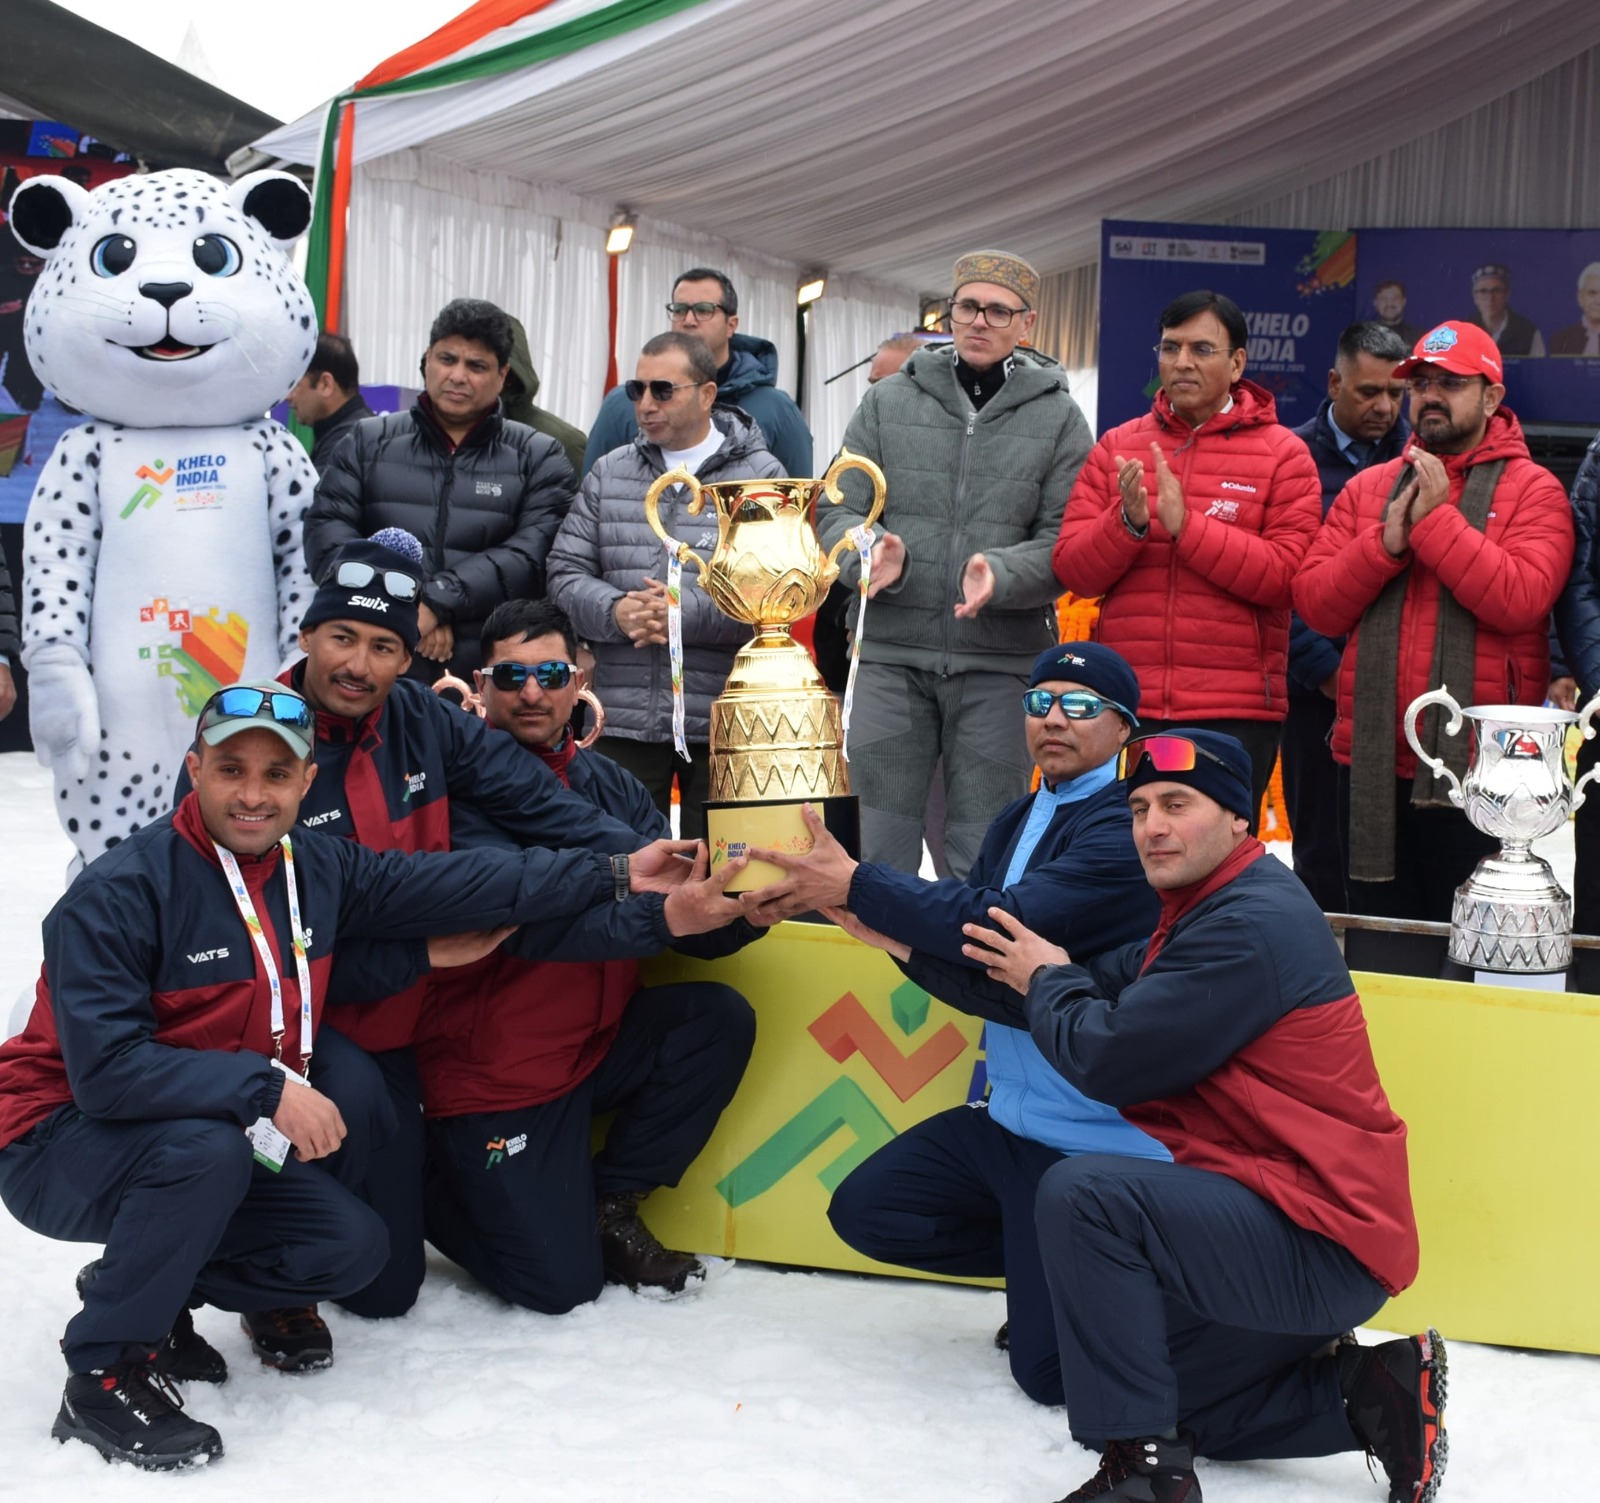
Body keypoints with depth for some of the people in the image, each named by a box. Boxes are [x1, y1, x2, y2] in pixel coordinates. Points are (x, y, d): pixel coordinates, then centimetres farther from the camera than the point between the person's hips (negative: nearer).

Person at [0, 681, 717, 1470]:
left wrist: (614, 876, -7)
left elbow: (457, 885, -4)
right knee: (210, 1148, -36)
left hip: (206, 1143, 7)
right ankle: (103, 1375, -15)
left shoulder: (318, 868, -3)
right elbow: (105, 1068, -30)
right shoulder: (119, 893, -24)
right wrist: (267, 1088, -33)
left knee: (352, 1246, -2)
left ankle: (138, 1286, 15)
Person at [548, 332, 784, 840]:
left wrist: (685, 613, -19)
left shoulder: (760, 475, 1)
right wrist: (615, 612, -13)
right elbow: (567, 571, 8)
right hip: (623, 720, 3)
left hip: (723, 722, -3)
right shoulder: (608, 473, 13)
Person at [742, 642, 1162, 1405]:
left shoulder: (1128, 827, -16)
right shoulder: (1018, 823, 11)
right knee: (864, 1210, 10)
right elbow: (985, 980, 6)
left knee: (1049, 1369, -10)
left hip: (1098, 1138, -8)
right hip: (1009, 1117, 9)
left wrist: (856, 886, -21)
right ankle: (1047, 1261, 17)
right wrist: (907, 941, -15)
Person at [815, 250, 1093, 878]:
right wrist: (869, 554, -15)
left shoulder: (1058, 418, 5)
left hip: (999, 666, -1)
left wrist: (1001, 575, -22)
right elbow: (838, 510, 7)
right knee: (877, 849, 4)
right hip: (891, 655, 1)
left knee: (984, 860, 6)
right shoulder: (888, 401, 10)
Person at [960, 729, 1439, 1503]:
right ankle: (1360, 1395, 16)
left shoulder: (1251, 924, -21)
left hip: (1321, 1245, -11)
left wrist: (1046, 981, -2)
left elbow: (1106, 1057, -20)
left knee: (1080, 1193, -27)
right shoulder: (1211, 908, 13)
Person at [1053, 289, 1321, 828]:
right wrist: (1129, 522, -16)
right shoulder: (1117, 447, 11)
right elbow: (1071, 570, 3)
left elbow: (1285, 574, -10)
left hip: (1237, 711, -2)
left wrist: (1186, 524, -17)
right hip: (1126, 706, 3)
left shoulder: (1282, 453, 3)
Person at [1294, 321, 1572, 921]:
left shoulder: (1532, 489, 0)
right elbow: (1314, 604, 3)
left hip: (1476, 767, -4)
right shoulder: (1368, 488, 12)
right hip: (1372, 765, 4)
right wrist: (1384, 544, -11)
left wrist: (1436, 519, -16)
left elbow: (1521, 599, -17)